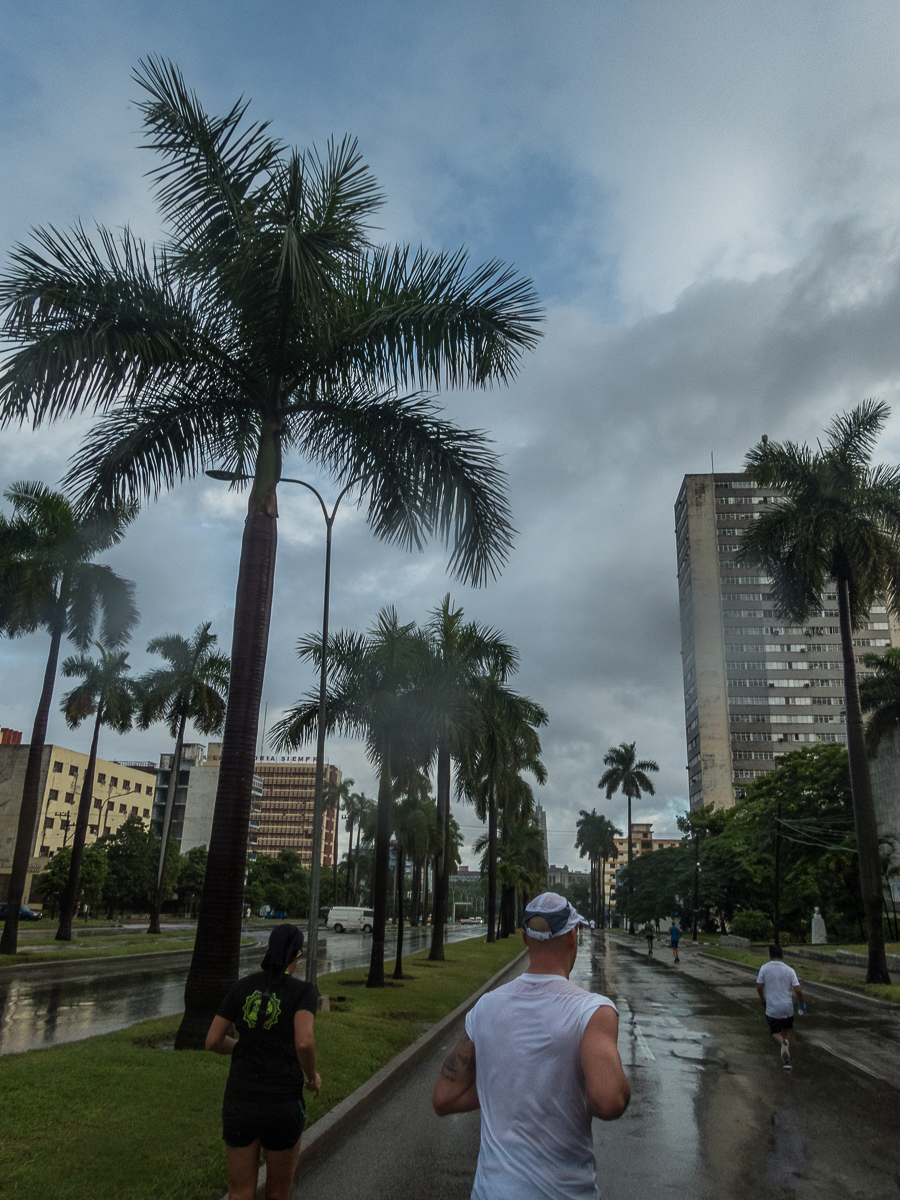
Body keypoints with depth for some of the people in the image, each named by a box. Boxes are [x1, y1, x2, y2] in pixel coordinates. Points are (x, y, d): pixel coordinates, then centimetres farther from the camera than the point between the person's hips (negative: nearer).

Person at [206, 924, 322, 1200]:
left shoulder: (242, 986, 3)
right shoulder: (304, 991, -10)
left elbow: (212, 1041, 4)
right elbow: (304, 1042, -25)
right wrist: (312, 1077, -3)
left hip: (239, 1101, 3)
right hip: (281, 1105, -3)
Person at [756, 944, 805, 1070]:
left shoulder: (764, 968, -7)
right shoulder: (790, 970, -6)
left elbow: (759, 987, -3)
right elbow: (798, 990, -9)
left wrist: (763, 999, 16)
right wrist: (802, 1004, 9)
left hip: (772, 1008, -1)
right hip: (787, 1008, 2)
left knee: (775, 1033, 15)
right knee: (787, 1030, 23)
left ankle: (782, 1043, -20)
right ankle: (787, 1060, 13)